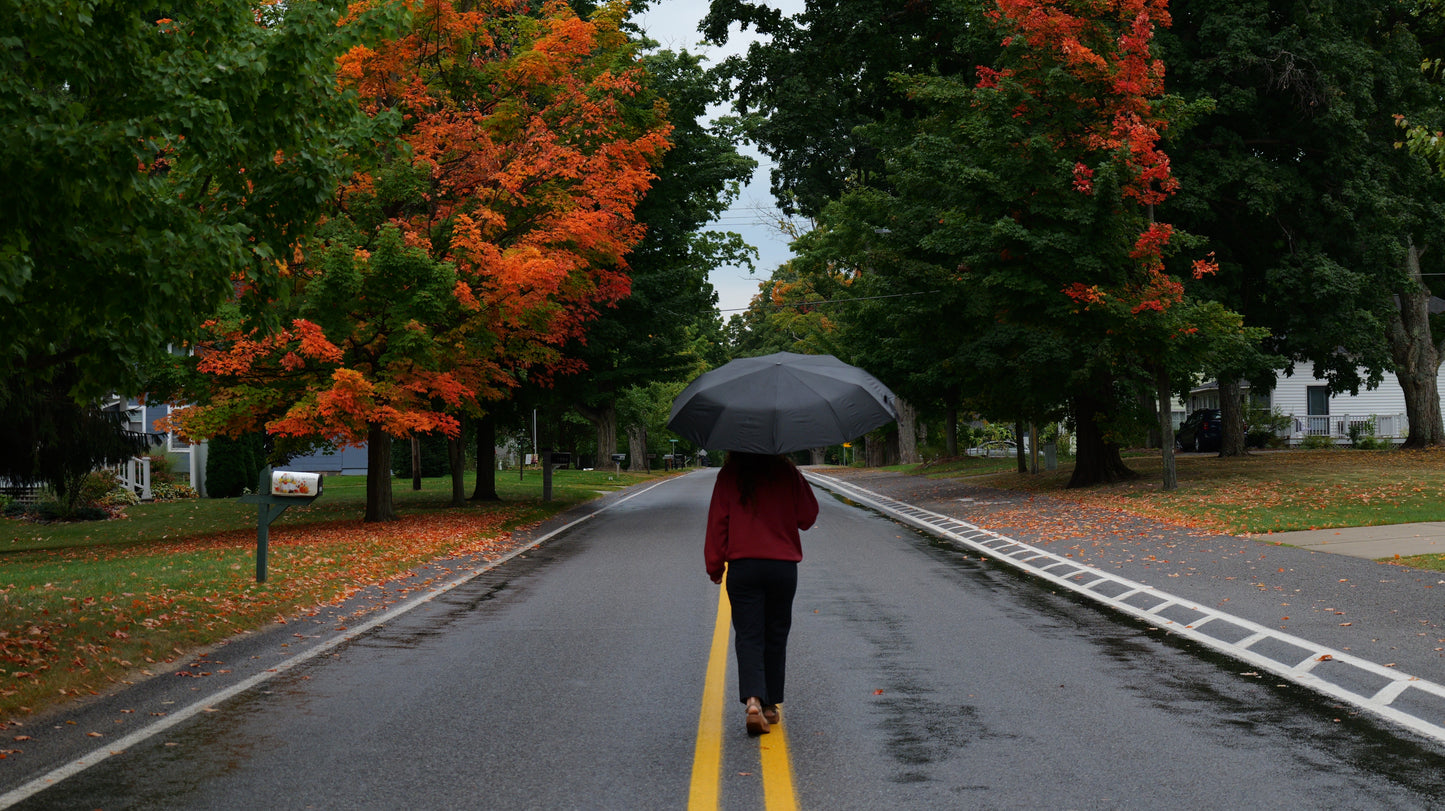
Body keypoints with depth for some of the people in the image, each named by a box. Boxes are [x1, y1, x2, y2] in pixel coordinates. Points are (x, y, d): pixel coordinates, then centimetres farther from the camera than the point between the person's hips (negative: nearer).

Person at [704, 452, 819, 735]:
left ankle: (753, 701, -22)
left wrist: (715, 565, 8)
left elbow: (717, 521, 0)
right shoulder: (787, 472, -1)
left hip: (742, 567, -1)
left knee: (748, 637, -2)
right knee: (776, 636, 13)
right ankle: (770, 705, 21)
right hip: (783, 566, 1)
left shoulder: (728, 475, -1)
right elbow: (808, 517, 5)